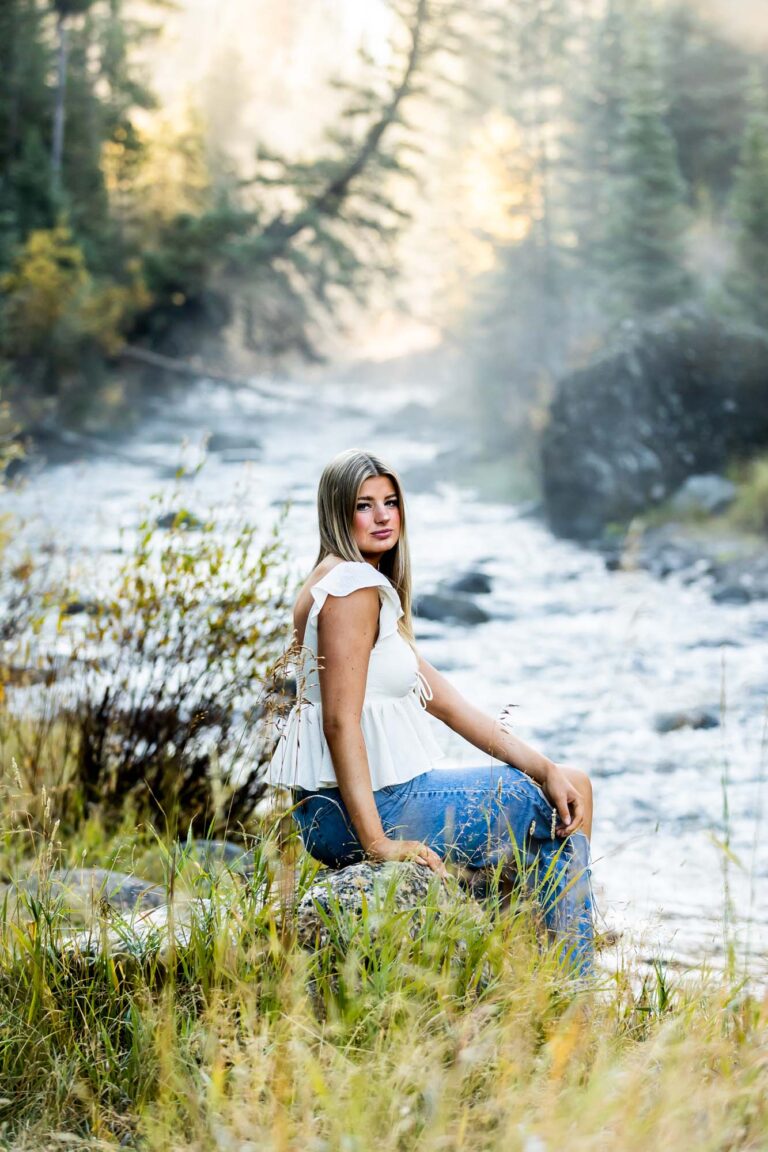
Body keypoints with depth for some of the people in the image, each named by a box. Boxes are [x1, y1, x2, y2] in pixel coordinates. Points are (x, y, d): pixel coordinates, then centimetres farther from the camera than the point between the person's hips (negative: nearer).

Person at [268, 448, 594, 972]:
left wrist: (544, 766, 5)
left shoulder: (370, 586, 17)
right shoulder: (354, 585, -15)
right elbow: (340, 722, -22)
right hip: (374, 806, -10)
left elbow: (443, 698, 12)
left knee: (570, 788, 24)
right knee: (556, 809, 4)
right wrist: (376, 841, -26)